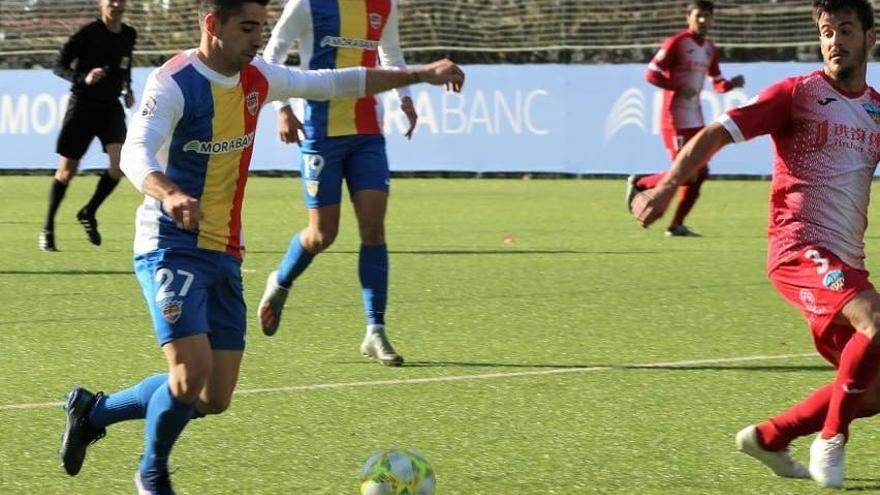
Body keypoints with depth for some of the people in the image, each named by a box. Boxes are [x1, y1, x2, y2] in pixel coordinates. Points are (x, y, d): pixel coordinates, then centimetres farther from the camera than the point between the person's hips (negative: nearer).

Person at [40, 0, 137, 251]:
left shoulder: (129, 35, 5)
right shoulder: (88, 33, -12)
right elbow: (59, 65, -13)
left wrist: (127, 89, 8)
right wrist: (83, 78, -29)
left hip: (111, 107, 4)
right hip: (82, 105, -4)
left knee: (121, 161, -16)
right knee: (67, 171, 1)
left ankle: (88, 213, 5)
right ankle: (48, 228, 17)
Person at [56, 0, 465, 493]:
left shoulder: (257, 79, 7)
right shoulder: (174, 83, -15)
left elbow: (335, 83, 20)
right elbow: (136, 153, -30)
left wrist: (420, 75, 18)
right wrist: (169, 194, -51)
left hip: (225, 256, 8)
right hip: (173, 248, -7)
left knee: (214, 398, 5)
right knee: (192, 374, -21)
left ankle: (93, 411, 26)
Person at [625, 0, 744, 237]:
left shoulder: (710, 49, 12)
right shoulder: (676, 43, -11)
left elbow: (717, 84, 20)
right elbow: (651, 74, -14)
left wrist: (731, 84, -2)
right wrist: (679, 88, -23)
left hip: (696, 120, 8)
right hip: (676, 119, -8)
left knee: (699, 173, 4)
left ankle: (676, 225, 11)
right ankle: (639, 183, 10)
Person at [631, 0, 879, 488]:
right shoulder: (798, 94, -4)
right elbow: (717, 133, -7)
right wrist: (666, 186, -19)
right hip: (799, 248, -7)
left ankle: (768, 437, 21)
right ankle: (830, 439, -15)